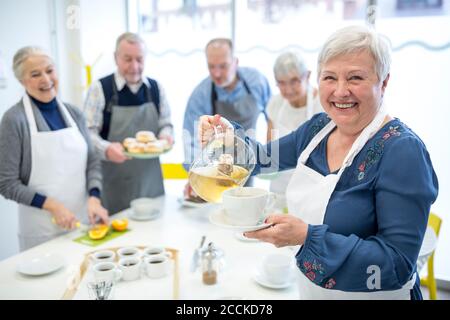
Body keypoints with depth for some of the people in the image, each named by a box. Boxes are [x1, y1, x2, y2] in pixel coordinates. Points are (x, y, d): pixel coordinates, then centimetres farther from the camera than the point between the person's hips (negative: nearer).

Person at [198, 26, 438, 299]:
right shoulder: (318, 127, -6)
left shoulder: (402, 151, -25)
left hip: (368, 292, -6)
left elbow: (400, 262, -26)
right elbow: (267, 158, 9)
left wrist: (307, 237, -34)